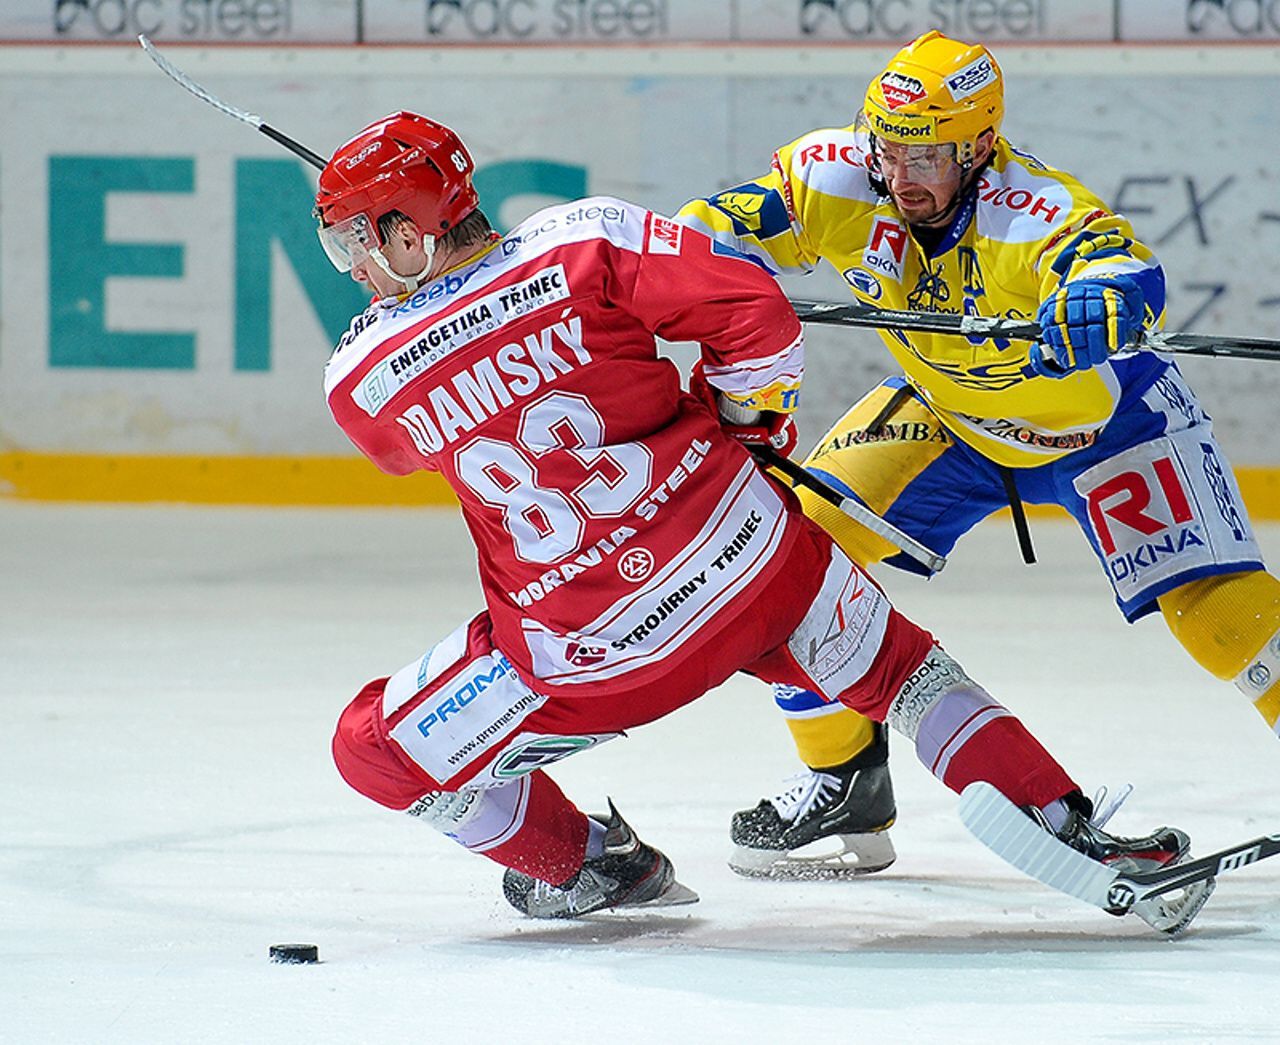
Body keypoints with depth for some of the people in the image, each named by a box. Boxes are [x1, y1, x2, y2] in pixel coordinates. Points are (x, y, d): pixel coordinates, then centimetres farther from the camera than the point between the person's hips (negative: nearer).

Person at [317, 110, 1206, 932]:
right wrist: (743, 417, 9)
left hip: (594, 651, -2)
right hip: (754, 560, 2)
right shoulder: (584, 240, -10)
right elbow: (754, 310, -11)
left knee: (377, 748, 17)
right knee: (901, 674, 27)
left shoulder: (360, 385, -6)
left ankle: (587, 869, 27)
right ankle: (1074, 831, 20)